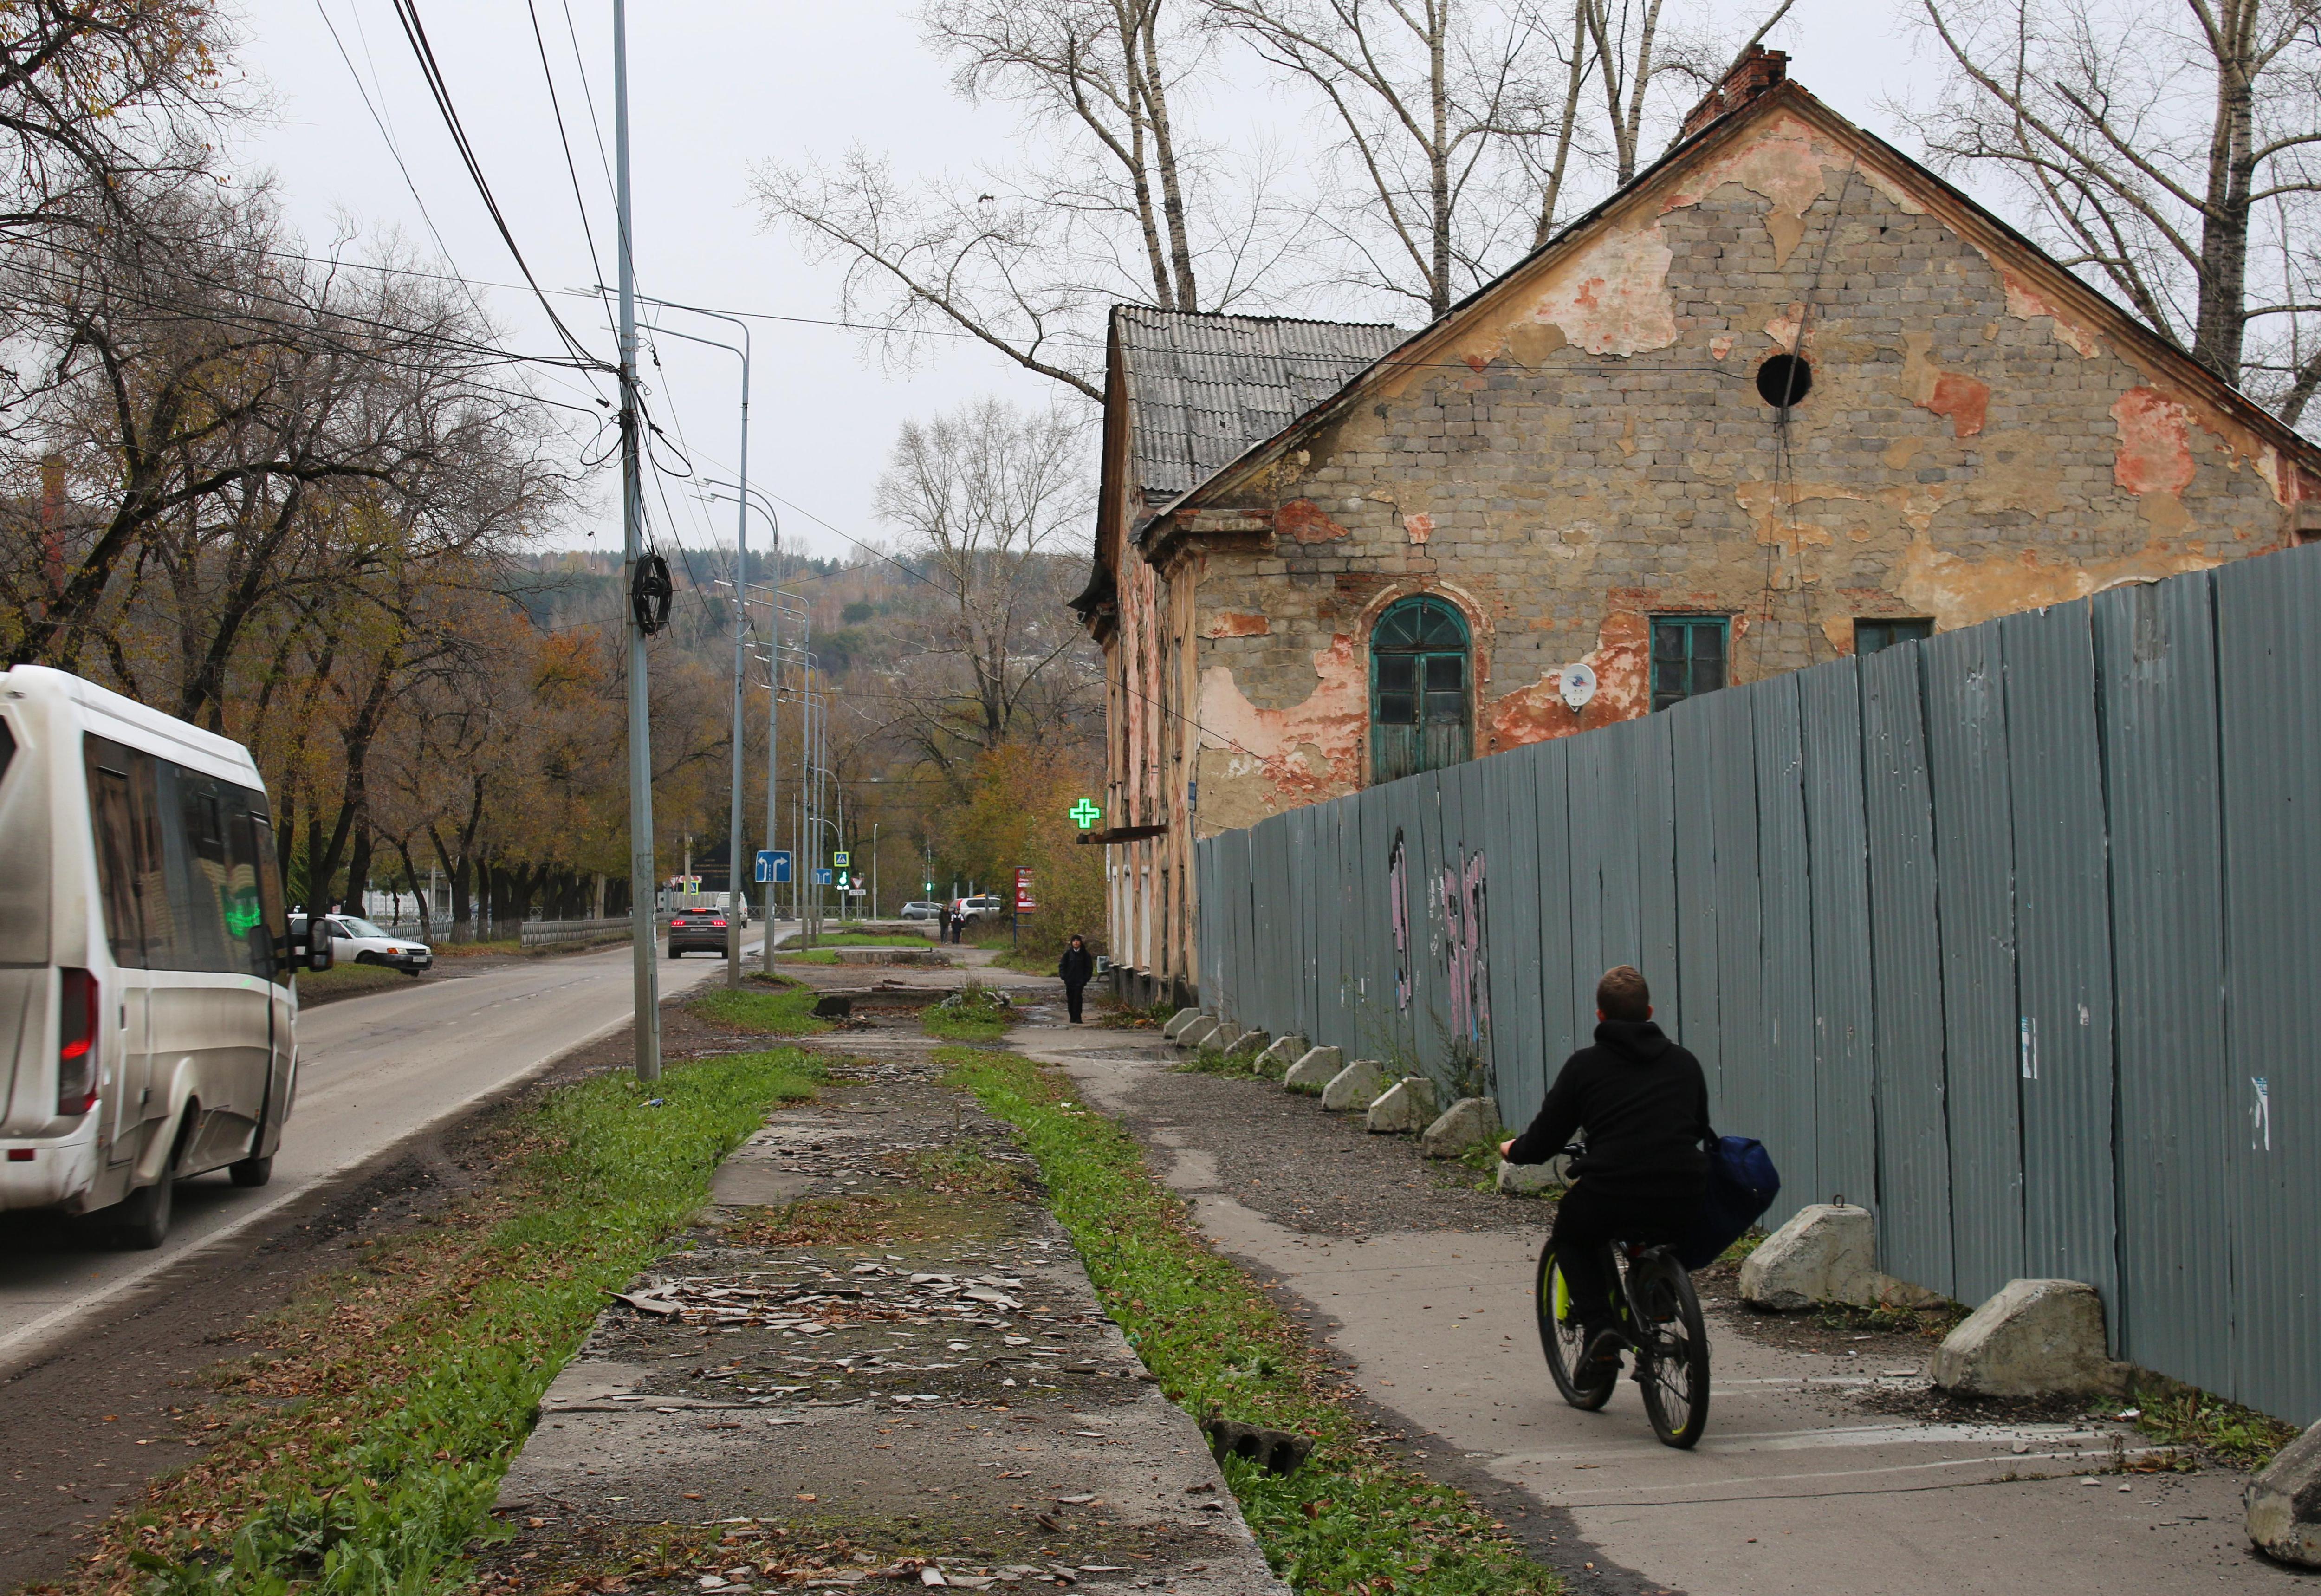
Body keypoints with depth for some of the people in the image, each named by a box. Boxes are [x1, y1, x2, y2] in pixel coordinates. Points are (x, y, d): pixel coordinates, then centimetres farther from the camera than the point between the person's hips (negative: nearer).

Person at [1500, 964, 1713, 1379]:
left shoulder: (1585, 1065, 6)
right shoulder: (1685, 1062, 17)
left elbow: (1545, 1140, 10)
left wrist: (1514, 1150, 33)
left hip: (1612, 1198, -4)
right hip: (1684, 1206, 4)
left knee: (1570, 1236, 28)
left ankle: (1600, 1329, 9)